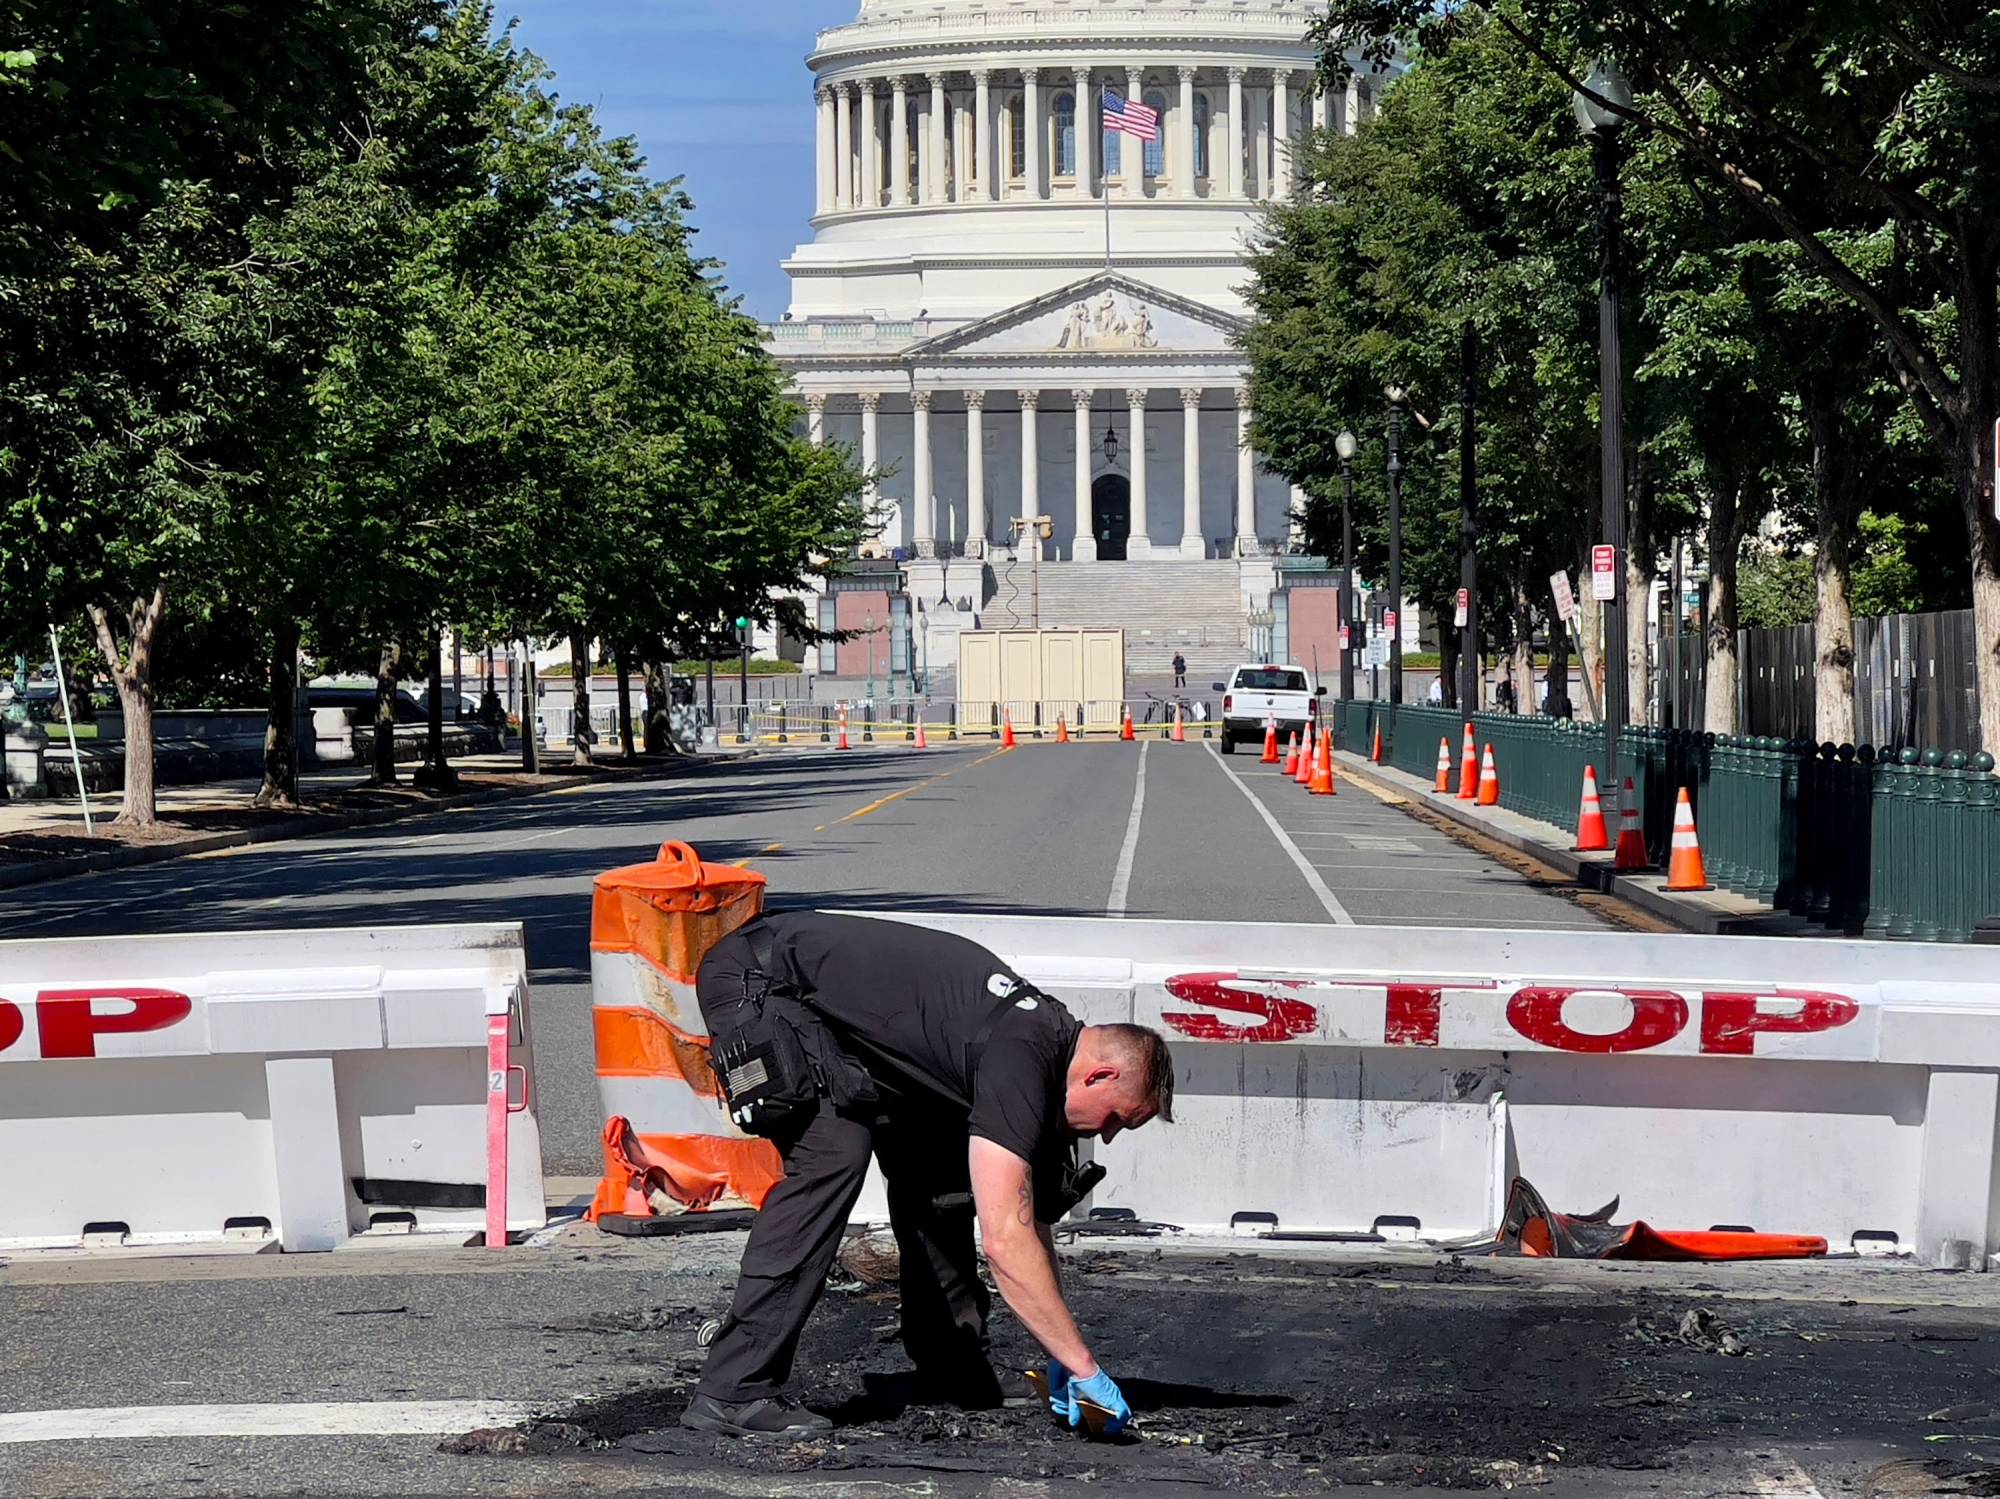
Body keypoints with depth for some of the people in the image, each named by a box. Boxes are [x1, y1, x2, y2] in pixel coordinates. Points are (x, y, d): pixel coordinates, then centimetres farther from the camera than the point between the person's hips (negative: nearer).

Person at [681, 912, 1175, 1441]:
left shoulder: (1051, 1037, 3)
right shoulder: (1019, 1058, -26)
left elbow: (1027, 1217, 11)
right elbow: (1006, 1240, -30)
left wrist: (1060, 1357, 6)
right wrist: (1081, 1363, -24)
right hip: (755, 980, -10)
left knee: (935, 1162, 10)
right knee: (832, 1157, -24)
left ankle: (950, 1367, 18)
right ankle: (733, 1392, -24)